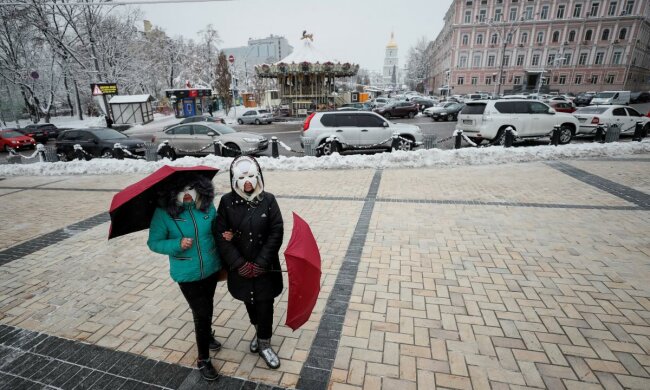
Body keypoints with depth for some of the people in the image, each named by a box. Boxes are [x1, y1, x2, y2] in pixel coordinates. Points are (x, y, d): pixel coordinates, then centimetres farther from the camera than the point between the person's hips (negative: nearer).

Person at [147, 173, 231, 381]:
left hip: (212, 268, 4)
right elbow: (154, 243, -10)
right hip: (187, 274, -3)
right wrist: (178, 244, -26)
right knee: (201, 313, 2)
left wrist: (224, 235, -15)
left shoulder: (207, 206, -10)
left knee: (208, 306, 25)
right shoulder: (163, 212, -17)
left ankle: (207, 334, 56)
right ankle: (203, 359, 26)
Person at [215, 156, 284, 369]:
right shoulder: (227, 202, -8)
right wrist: (239, 264, -14)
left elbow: (276, 233, -11)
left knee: (264, 304, 6)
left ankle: (264, 343, 31)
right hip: (240, 268, 2)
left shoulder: (268, 200, -10)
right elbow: (221, 235, -8)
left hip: (265, 267, -1)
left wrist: (260, 263, -14)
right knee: (249, 302, 20)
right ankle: (259, 330, 47)